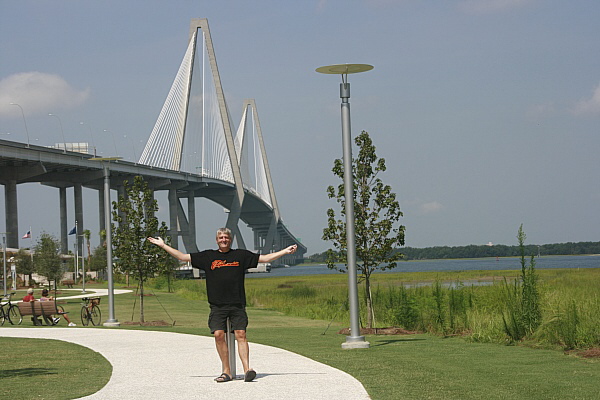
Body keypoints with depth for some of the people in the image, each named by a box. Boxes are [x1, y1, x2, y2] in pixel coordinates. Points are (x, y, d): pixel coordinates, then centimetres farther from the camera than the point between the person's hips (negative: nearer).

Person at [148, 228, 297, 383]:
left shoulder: (241, 255, 14)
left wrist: (286, 251, 16)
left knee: (240, 334, -10)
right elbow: (183, 257, 16)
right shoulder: (208, 256, 14)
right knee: (218, 335, -10)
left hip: (237, 304, -1)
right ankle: (226, 371, -2)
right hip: (217, 305, 1)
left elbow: (265, 258, 18)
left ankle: (247, 369, -16)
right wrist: (163, 245, 15)